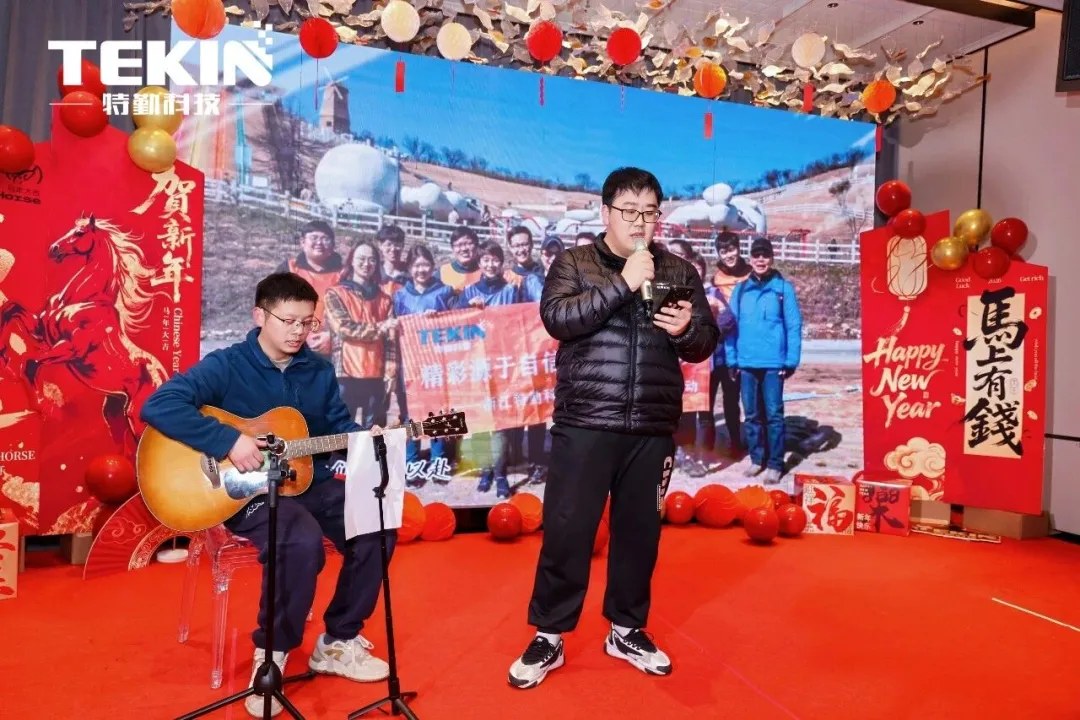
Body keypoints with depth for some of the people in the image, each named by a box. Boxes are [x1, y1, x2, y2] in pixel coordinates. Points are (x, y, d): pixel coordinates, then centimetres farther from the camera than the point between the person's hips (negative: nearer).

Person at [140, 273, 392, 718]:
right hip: (247, 490, -6)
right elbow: (158, 406, -19)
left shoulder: (319, 370, 7)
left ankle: (337, 642, 8)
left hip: (310, 482, 6)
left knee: (377, 533, -12)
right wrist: (228, 441, -26)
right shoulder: (226, 365, -9)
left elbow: (339, 426, 12)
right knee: (304, 544, -34)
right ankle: (271, 652, -6)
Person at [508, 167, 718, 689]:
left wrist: (686, 329, -13)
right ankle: (548, 637, 20)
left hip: (652, 430, 3)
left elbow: (706, 343, 10)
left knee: (640, 531, 12)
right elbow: (556, 317, -14)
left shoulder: (680, 272, 11)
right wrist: (623, 283, -18)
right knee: (566, 531, 2)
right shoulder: (573, 263, 4)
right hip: (584, 425, -2)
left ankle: (627, 630, 32)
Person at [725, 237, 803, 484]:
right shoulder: (740, 289, 8)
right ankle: (757, 458, 23)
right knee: (752, 414, 11)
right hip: (746, 363, 3)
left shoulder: (784, 287, -1)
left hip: (773, 363, -3)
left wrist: (791, 360, -8)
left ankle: (775, 463, 10)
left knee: (773, 414, 1)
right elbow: (730, 325, 8)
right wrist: (731, 359, 3)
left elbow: (794, 325, -3)